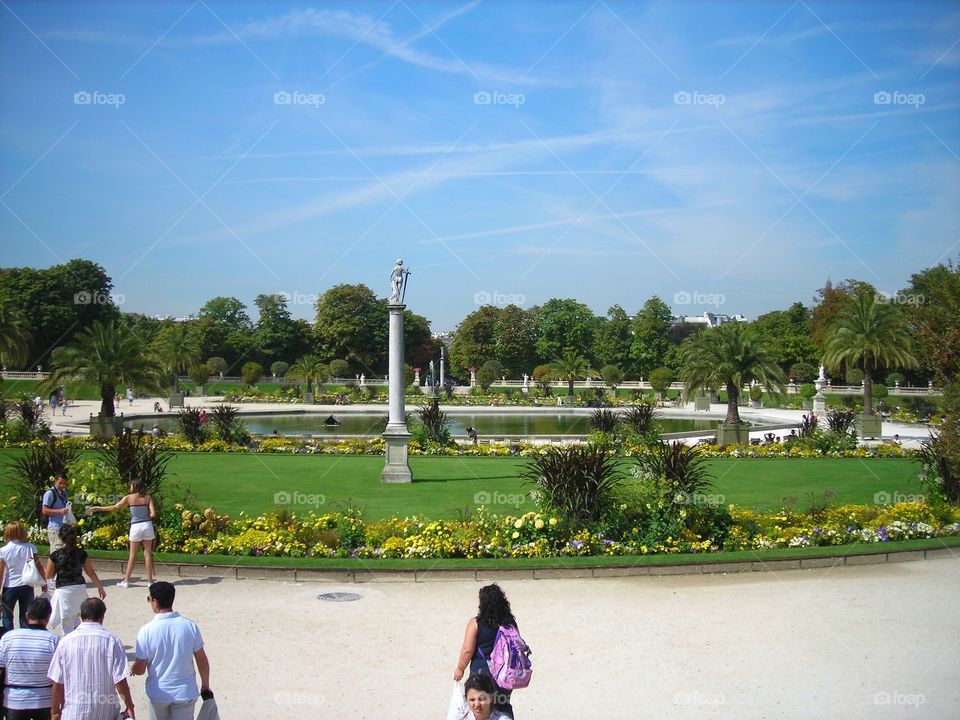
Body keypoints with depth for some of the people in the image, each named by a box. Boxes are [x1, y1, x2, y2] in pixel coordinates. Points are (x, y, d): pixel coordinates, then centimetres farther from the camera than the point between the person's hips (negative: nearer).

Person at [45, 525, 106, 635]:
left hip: (64, 591, -3)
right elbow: (91, 573, 4)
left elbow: (48, 576, 0)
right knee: (74, 618, 25)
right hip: (80, 589, 3)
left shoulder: (55, 555, -9)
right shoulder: (81, 553, -2)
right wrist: (100, 587, 14)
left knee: (67, 626, 3)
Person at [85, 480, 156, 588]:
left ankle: (126, 580, 12)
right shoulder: (148, 498, 3)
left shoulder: (129, 498, 0)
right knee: (148, 553, 7)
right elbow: (153, 514, -5)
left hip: (135, 526, -2)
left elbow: (114, 507, 0)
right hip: (147, 525, 2)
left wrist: (98, 508, 9)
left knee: (132, 555, 7)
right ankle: (150, 580, 8)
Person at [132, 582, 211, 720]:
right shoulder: (190, 626, -12)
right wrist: (205, 685, 11)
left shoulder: (147, 631, -17)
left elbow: (139, 669, -11)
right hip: (185, 693, 0)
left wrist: (131, 670, 13)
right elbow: (202, 660, -4)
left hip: (158, 693, 0)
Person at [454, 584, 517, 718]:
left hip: (482, 671, -3)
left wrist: (460, 669, 1)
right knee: (504, 706, 17)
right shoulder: (510, 623, -1)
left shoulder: (475, 623, -12)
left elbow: (467, 650, -13)